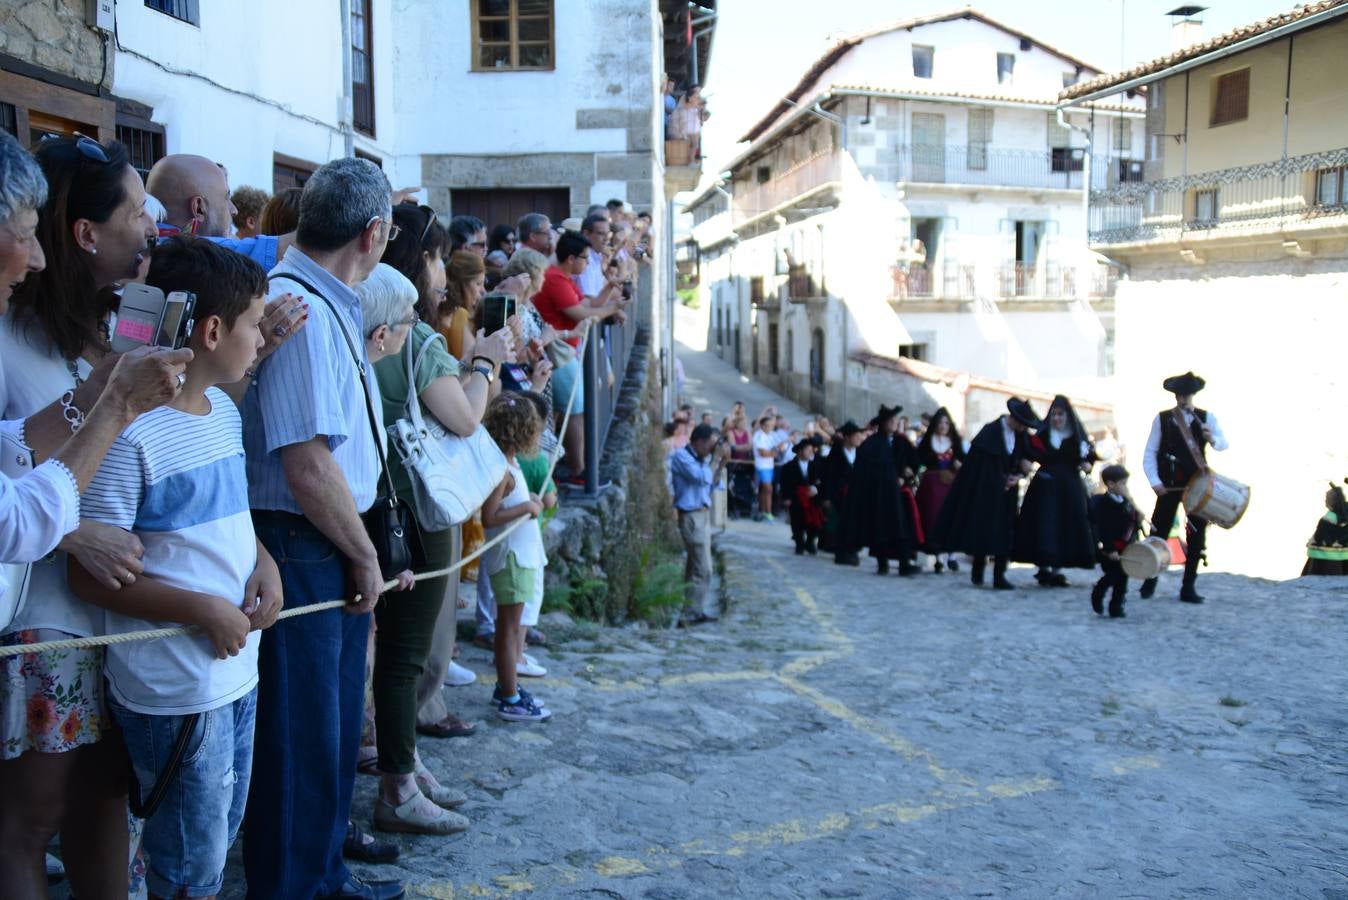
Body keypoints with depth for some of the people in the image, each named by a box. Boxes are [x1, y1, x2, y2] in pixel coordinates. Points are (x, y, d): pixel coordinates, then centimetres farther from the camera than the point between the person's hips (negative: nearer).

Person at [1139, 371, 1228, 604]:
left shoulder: (1206, 418, 3)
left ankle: (1188, 587, 11)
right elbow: (1149, 453, -1)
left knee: (1197, 534, 2)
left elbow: (1223, 444, -10)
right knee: (1159, 531, -1)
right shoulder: (1162, 419, 2)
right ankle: (1149, 583, 13)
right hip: (1169, 484, -1)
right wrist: (1155, 482, -13)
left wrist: (1213, 439, -33)